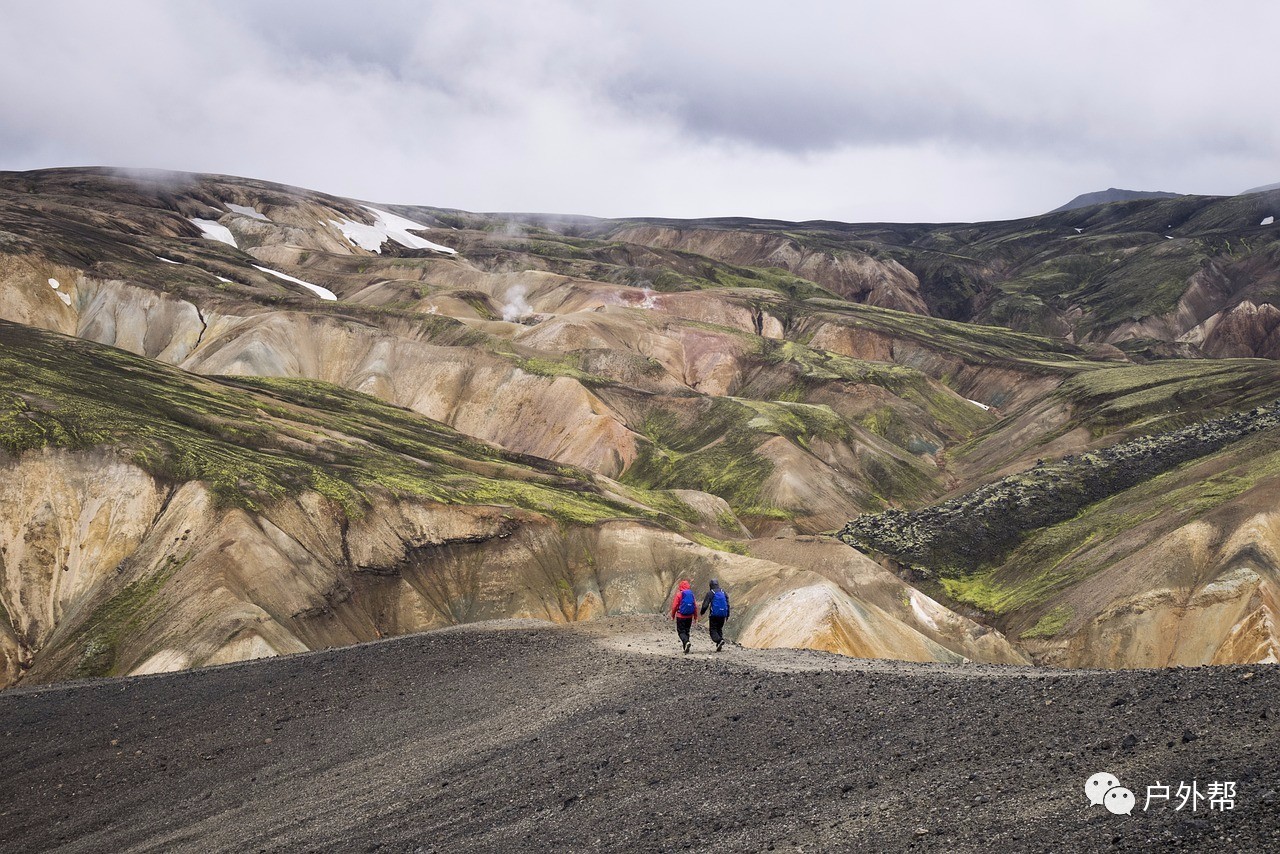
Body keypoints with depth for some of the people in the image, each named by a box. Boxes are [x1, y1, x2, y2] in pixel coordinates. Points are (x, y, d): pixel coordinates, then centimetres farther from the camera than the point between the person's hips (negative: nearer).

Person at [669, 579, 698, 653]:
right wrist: (695, 617, 13)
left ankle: (686, 642, -26)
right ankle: (686, 649, 16)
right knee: (687, 631, 15)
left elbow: (674, 606, -8)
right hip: (689, 617, 4)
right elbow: (695, 606, 5)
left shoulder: (679, 594, -9)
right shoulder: (692, 594, 2)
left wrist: (673, 615, 5)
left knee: (681, 631, 1)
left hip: (680, 616, -4)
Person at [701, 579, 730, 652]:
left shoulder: (710, 593, -5)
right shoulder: (723, 593, 10)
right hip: (723, 615, 5)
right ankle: (719, 645, 9)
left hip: (714, 614, -5)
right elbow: (727, 604, 11)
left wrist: (702, 612, 11)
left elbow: (705, 605, -7)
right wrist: (727, 615, 17)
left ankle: (719, 640, -25)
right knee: (719, 629, 16)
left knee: (713, 630, 0)